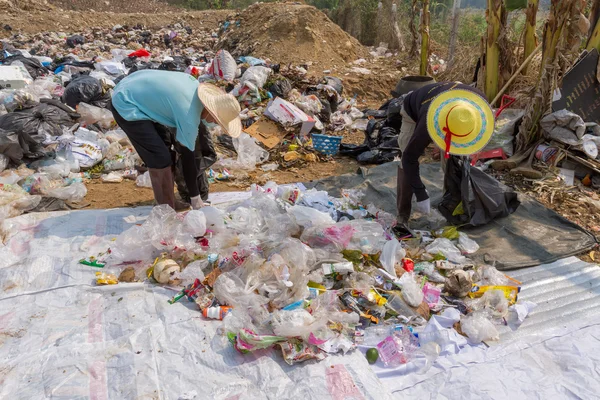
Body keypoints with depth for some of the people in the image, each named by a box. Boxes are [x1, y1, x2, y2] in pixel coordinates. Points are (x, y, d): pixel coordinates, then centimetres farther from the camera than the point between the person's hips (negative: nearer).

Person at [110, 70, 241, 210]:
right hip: (126, 105, -10)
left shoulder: (197, 86, -6)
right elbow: (187, 158, -19)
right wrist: (195, 198, -9)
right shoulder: (189, 116, -27)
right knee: (160, 160, -12)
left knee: (165, 148, 12)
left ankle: (166, 208, 23)